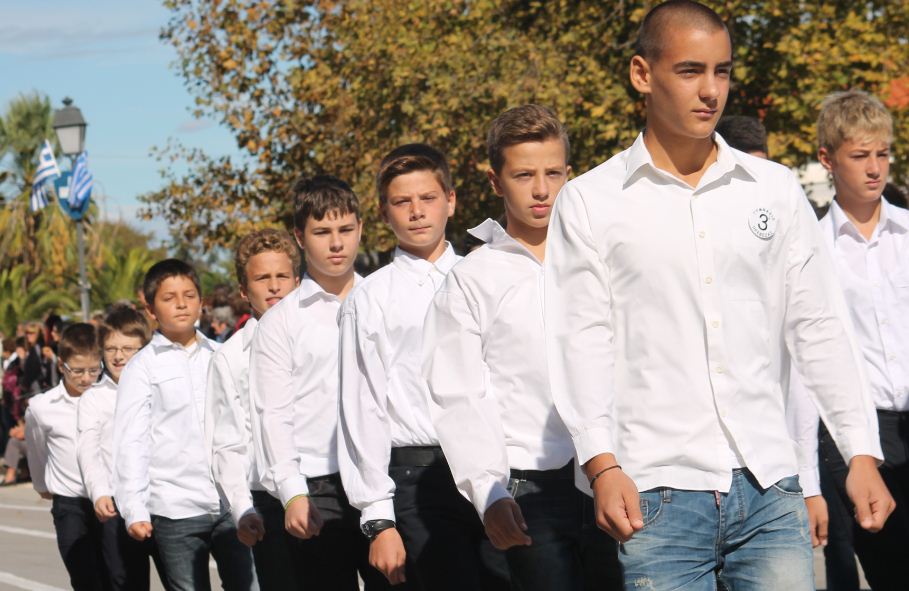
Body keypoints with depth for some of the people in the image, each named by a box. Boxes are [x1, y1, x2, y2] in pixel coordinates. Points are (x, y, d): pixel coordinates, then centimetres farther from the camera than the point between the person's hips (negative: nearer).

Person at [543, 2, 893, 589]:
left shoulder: (776, 189, 12)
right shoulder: (589, 201, 5)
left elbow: (820, 328, 12)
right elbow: (583, 339, -1)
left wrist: (862, 453, 6)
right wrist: (603, 464, -12)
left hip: (770, 485, 2)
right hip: (659, 495, -2)